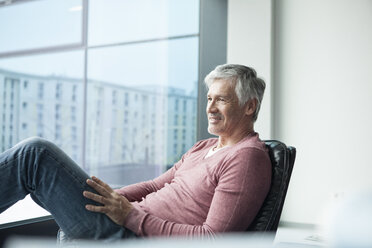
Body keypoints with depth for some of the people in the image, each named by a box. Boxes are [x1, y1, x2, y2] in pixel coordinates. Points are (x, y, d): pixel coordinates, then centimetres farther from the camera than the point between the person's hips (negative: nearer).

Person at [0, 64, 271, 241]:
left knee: (36, 152, -14)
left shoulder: (249, 158, -10)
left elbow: (213, 238, -19)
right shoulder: (203, 147, 20)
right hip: (136, 225, 9)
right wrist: (111, 197, 3)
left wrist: (132, 216, -20)